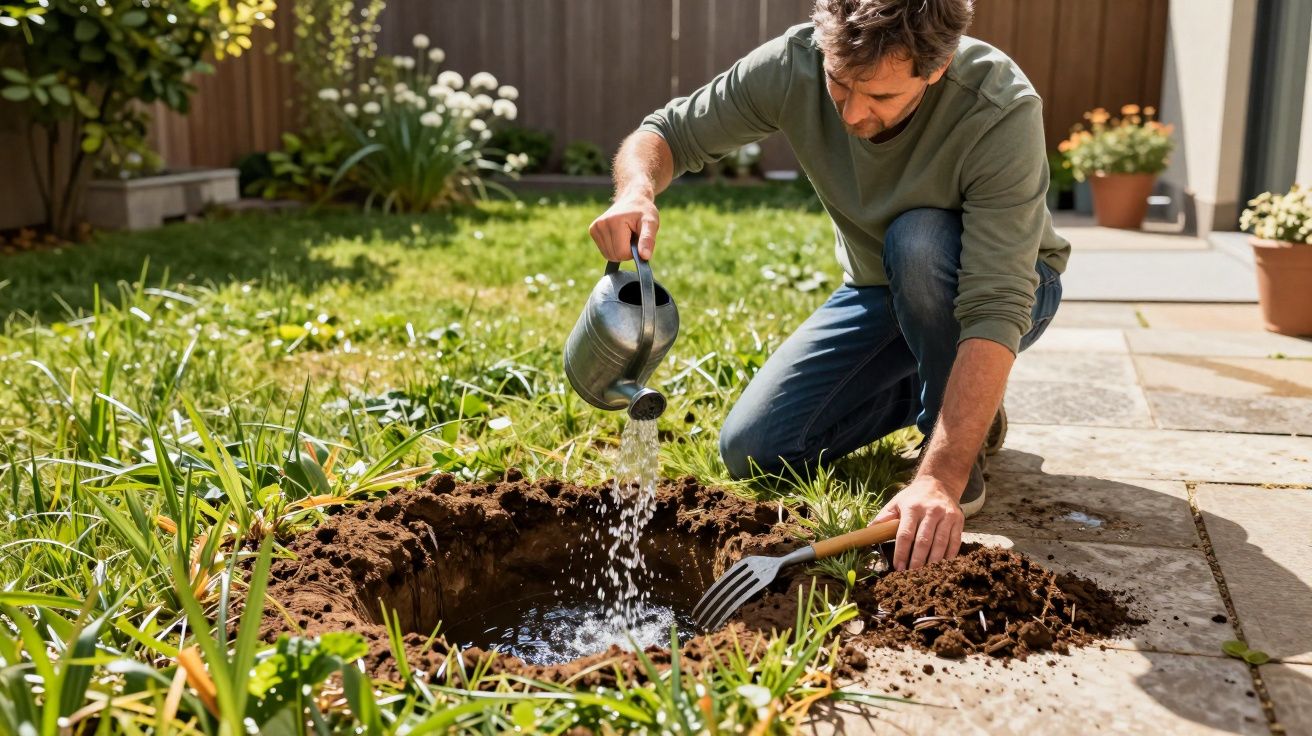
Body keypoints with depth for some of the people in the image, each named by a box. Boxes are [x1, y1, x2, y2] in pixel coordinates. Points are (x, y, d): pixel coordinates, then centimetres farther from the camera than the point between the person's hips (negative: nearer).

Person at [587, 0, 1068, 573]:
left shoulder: (1003, 111, -34)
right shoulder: (792, 65, -24)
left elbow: (996, 309, -40)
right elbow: (665, 134, -12)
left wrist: (941, 478, -50)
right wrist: (636, 192, -37)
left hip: (1005, 284, -3)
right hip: (878, 292, 4)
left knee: (918, 240, -38)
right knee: (750, 452, -7)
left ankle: (963, 447, -13)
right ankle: (927, 387, 15)